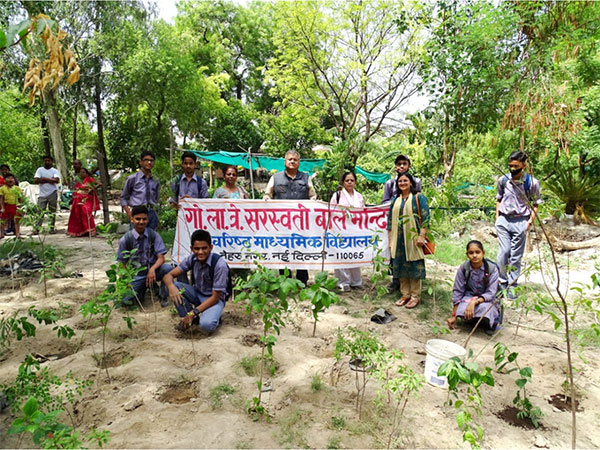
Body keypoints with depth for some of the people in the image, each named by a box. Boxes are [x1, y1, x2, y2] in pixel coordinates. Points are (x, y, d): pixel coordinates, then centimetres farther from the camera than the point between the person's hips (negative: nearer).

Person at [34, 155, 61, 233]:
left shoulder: (55, 171, 6)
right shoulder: (40, 170, 9)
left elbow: (56, 180, -12)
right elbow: (36, 180, -4)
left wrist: (45, 179, -8)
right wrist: (50, 180, -7)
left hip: (52, 194, -1)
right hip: (42, 194, 1)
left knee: (52, 211, 4)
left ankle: (52, 228, 11)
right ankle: (36, 228, -2)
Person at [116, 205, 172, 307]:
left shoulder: (154, 235, -6)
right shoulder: (125, 240, -7)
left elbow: (161, 258, -11)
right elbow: (122, 263, 0)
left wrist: (152, 269, -31)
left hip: (152, 269, -1)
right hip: (136, 274, 1)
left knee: (168, 268, -34)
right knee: (127, 300, -22)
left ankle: (163, 295, -5)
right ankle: (144, 287, 14)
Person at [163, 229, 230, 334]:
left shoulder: (219, 264, -26)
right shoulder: (192, 259, -12)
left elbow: (215, 297, -22)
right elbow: (168, 276, -9)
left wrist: (193, 313, -27)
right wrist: (171, 287, -33)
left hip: (214, 299, -5)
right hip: (197, 294, 5)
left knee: (206, 325, -34)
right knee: (174, 286, -21)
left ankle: (214, 317, 2)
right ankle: (186, 318, -2)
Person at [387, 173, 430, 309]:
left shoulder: (419, 197, 0)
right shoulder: (395, 200, 15)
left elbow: (425, 217, -7)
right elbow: (390, 220, 15)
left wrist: (421, 236, -16)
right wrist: (390, 239, 10)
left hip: (413, 238, -5)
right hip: (398, 239, 5)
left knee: (414, 266, -1)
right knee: (400, 266, 7)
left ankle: (415, 296, 10)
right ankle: (405, 294, 18)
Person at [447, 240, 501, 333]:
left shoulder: (492, 268, -17)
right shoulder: (464, 268, -13)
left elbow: (491, 293, -17)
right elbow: (457, 291, -6)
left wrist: (474, 302, -37)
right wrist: (453, 316, -7)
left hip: (487, 299, -1)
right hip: (469, 296, 1)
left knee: (483, 308, -36)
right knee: (463, 311, -32)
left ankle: (492, 322, -1)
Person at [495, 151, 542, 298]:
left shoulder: (532, 182, -5)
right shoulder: (502, 180, 3)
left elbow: (535, 204, 3)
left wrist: (530, 221, -6)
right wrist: (497, 217, 9)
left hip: (520, 222, -2)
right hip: (503, 220, 2)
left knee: (516, 255, 4)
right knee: (503, 252, -2)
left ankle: (512, 285, 15)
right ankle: (502, 281, 14)